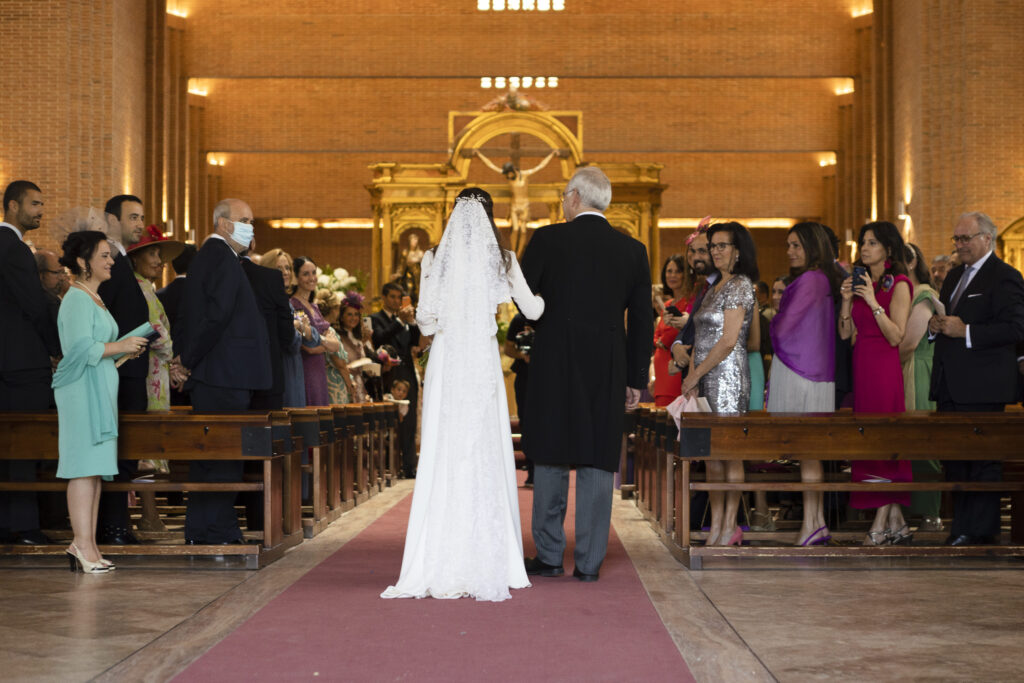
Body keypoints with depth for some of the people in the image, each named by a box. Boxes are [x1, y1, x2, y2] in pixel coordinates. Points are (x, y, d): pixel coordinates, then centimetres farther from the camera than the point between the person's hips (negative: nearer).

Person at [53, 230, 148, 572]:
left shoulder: (93, 298, 21)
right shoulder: (77, 299, -10)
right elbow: (81, 348, -19)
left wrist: (124, 348, 13)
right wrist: (120, 346, -12)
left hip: (100, 390, 10)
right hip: (82, 390, -10)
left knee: (95, 468, 7)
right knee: (84, 468, -10)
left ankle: (85, 545, 9)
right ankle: (83, 544, -9)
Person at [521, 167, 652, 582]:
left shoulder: (548, 239, -4)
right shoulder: (633, 250, 5)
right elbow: (641, 321, 7)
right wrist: (636, 379, 14)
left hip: (555, 365, -2)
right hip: (607, 372, 2)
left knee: (552, 459, 7)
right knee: (598, 462, 5)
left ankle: (549, 556, 11)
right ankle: (589, 562, 6)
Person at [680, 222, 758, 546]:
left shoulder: (740, 285, -7)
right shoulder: (714, 288, 19)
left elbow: (729, 341, -14)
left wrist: (695, 374, -9)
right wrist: (691, 378, 5)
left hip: (728, 376, -9)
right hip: (706, 378, 9)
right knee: (711, 454, 6)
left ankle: (730, 527, -2)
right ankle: (716, 525, 9)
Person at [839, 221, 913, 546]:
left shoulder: (898, 285, -6)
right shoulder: (860, 282, 15)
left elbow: (896, 336, -14)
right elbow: (845, 333, 10)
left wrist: (873, 302, -18)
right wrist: (847, 299, -2)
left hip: (884, 368, -8)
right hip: (861, 366, 8)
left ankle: (880, 525, -4)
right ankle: (897, 522, 13)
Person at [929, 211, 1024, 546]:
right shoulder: (955, 275, 19)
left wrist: (966, 331, -21)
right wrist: (935, 325, 4)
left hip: (982, 386, -9)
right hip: (950, 386, 9)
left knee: (983, 458, -4)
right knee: (955, 456, 11)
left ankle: (982, 530, 1)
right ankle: (960, 527, 19)